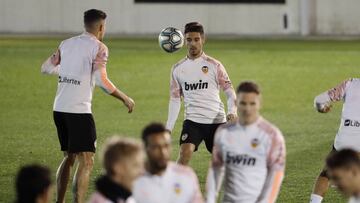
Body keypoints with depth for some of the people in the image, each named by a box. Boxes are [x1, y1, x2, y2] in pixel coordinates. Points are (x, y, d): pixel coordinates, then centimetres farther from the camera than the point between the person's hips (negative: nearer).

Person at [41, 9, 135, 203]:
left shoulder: (66, 43, 13)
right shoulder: (98, 47, -6)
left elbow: (46, 67, 19)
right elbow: (100, 79, -17)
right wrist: (125, 98, -9)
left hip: (59, 108, 7)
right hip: (79, 110, -7)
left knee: (68, 157, 20)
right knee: (86, 161, -3)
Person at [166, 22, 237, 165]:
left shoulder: (214, 65, 0)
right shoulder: (178, 69, 7)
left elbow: (229, 91, 0)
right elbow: (175, 99, 12)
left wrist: (232, 111, -19)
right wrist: (169, 128, 5)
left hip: (217, 121, -1)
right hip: (192, 121, 1)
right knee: (184, 154, -20)